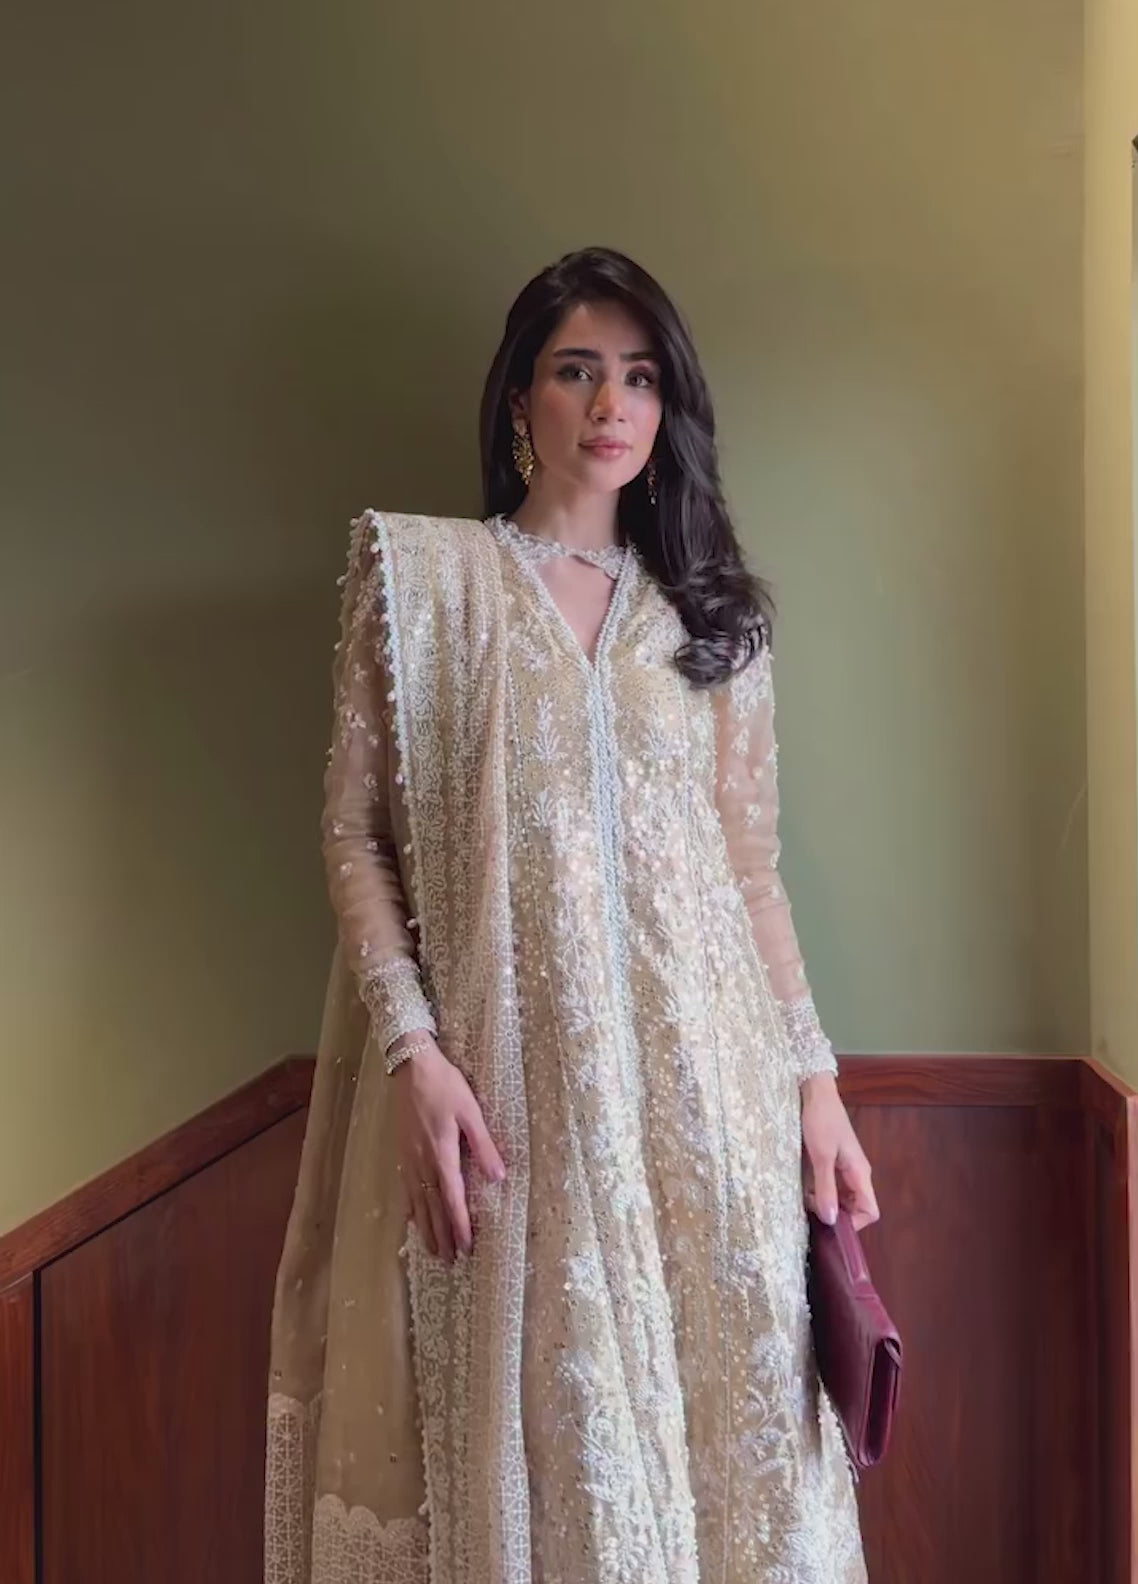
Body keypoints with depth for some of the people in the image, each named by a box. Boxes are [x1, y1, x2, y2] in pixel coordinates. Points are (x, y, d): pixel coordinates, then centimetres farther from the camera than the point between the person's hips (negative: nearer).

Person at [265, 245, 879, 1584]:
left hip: (698, 1074, 3)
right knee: (534, 1417, 2)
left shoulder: (712, 611, 12)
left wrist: (813, 1077, 4)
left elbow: (751, 863, 10)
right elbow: (353, 831, -1)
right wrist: (414, 1053, -13)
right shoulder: (421, 573, 4)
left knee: (711, 1403, 6)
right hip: (506, 1074, -2)